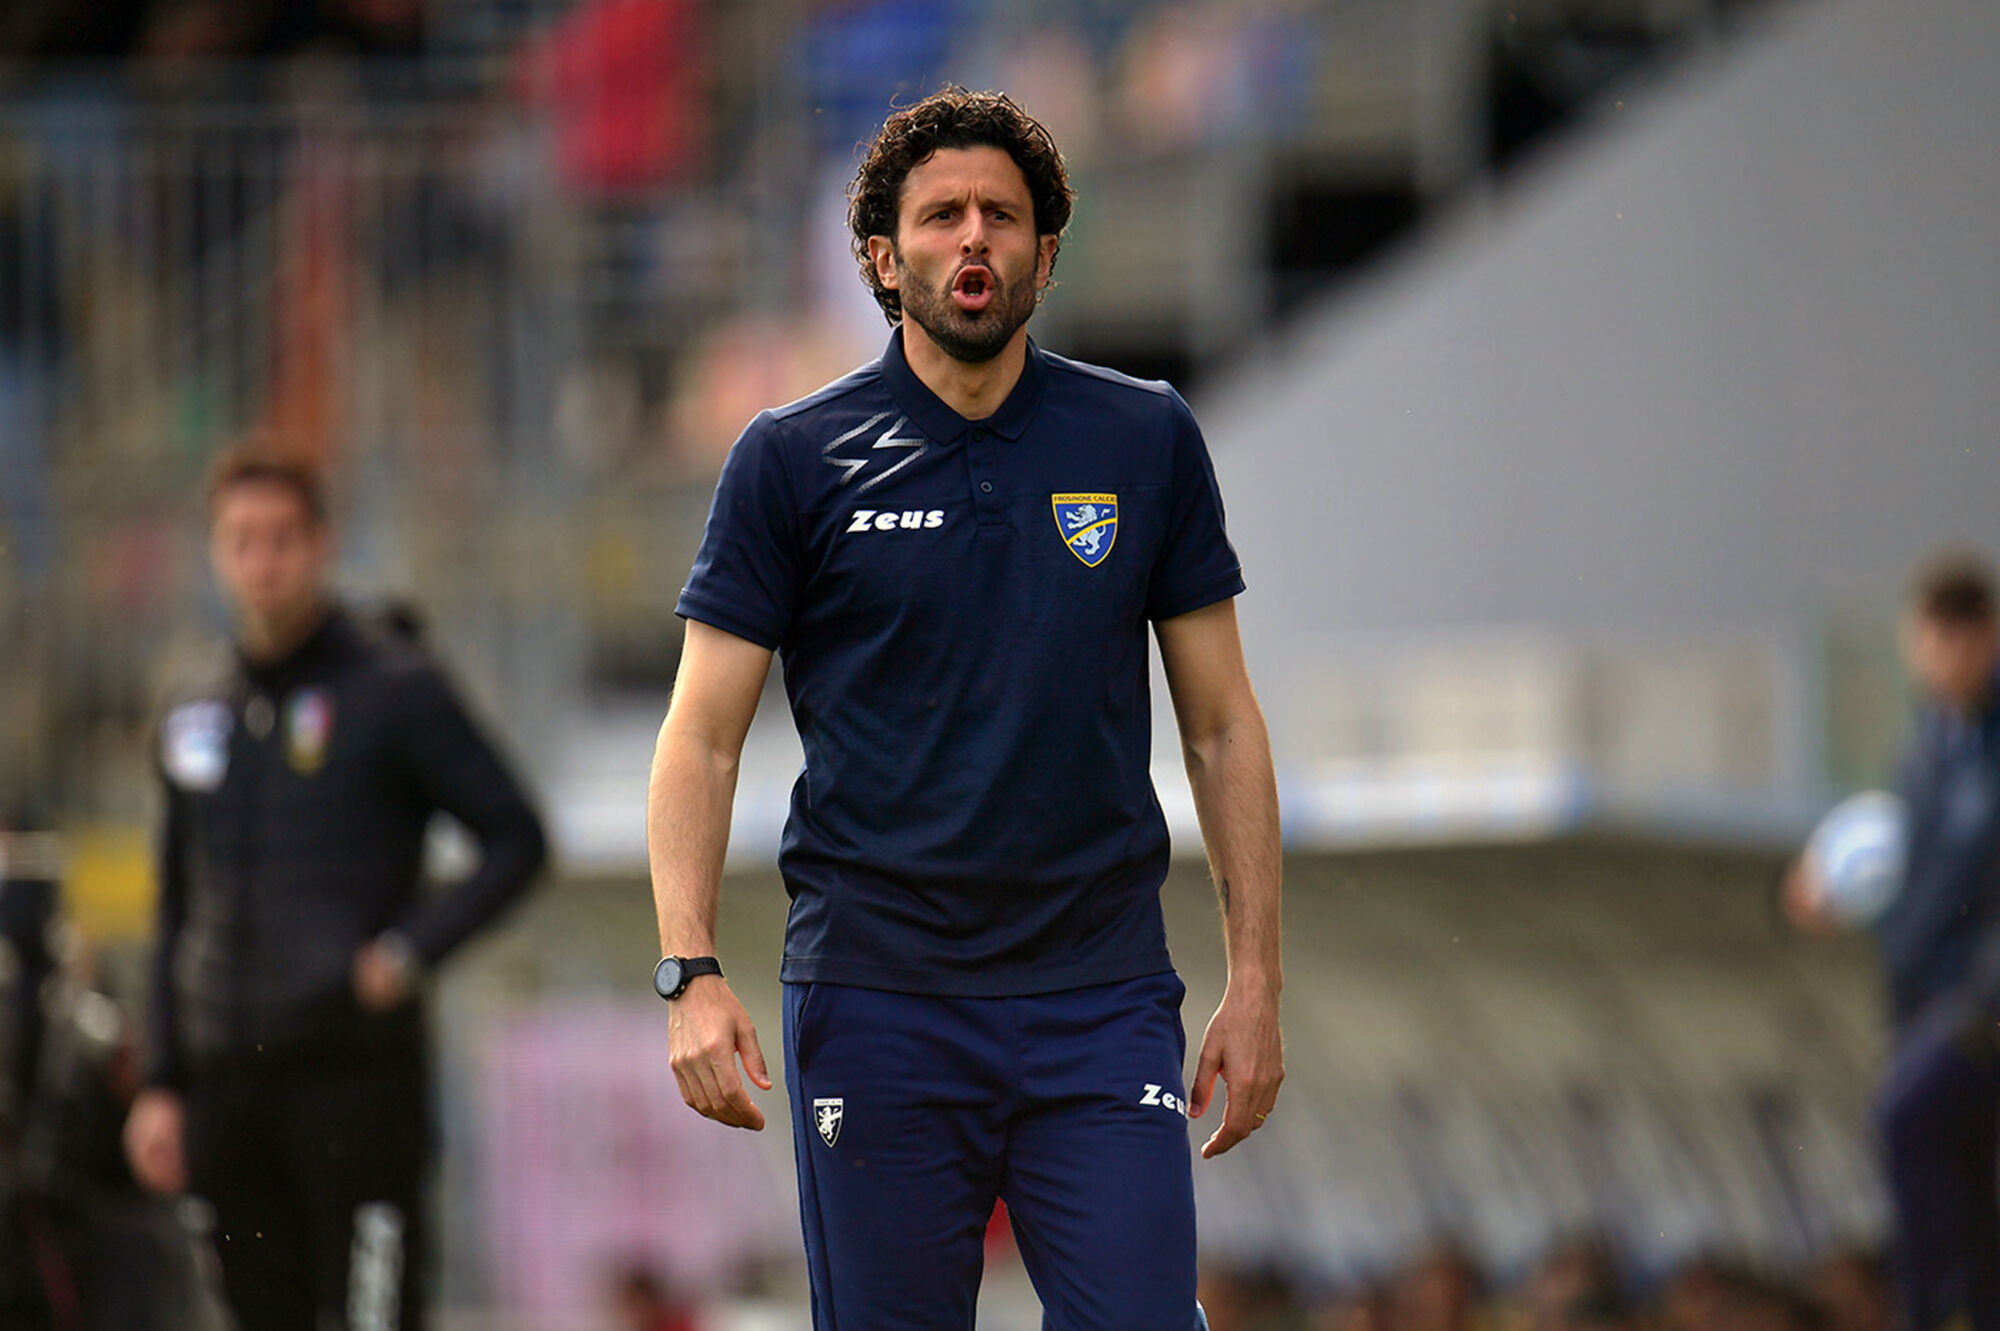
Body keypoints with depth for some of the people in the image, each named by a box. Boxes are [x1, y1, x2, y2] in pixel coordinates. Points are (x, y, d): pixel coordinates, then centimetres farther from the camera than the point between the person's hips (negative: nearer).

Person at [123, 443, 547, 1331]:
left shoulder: (395, 687, -1)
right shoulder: (197, 716, 15)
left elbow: (515, 839, -2)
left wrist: (409, 950, -15)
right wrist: (161, 1084, 14)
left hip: (357, 1066, -6)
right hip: (227, 1082, 6)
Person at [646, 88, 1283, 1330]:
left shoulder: (1148, 443, 6)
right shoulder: (793, 461, 2)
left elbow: (1223, 725, 11)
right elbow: (703, 739, 1)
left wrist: (1257, 979, 5)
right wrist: (692, 972, -12)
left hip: (1101, 997, 1)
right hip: (875, 1004, -1)